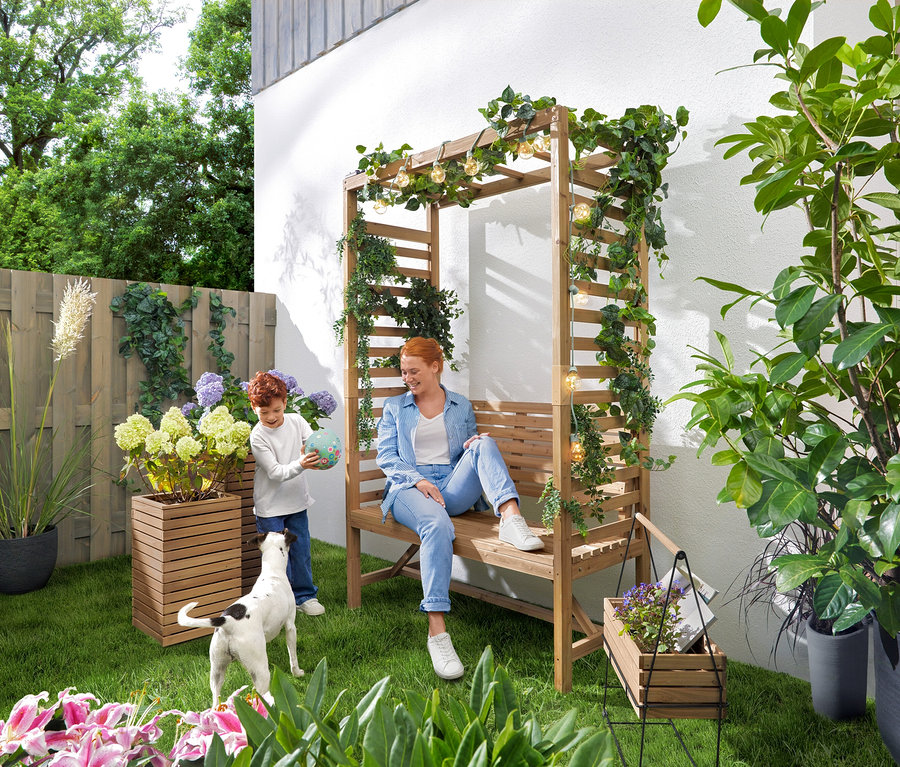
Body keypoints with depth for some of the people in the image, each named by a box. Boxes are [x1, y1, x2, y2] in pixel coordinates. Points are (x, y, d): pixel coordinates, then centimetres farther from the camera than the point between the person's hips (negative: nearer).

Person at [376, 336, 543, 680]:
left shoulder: (461, 406, 20)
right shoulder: (394, 407, 17)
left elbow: (469, 451, 22)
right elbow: (385, 456, 7)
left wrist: (475, 448, -5)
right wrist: (418, 480, -12)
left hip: (453, 486, 2)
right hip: (409, 487, -2)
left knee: (484, 444, -26)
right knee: (437, 525, -37)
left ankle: (510, 517, -46)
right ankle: (437, 631, -43)